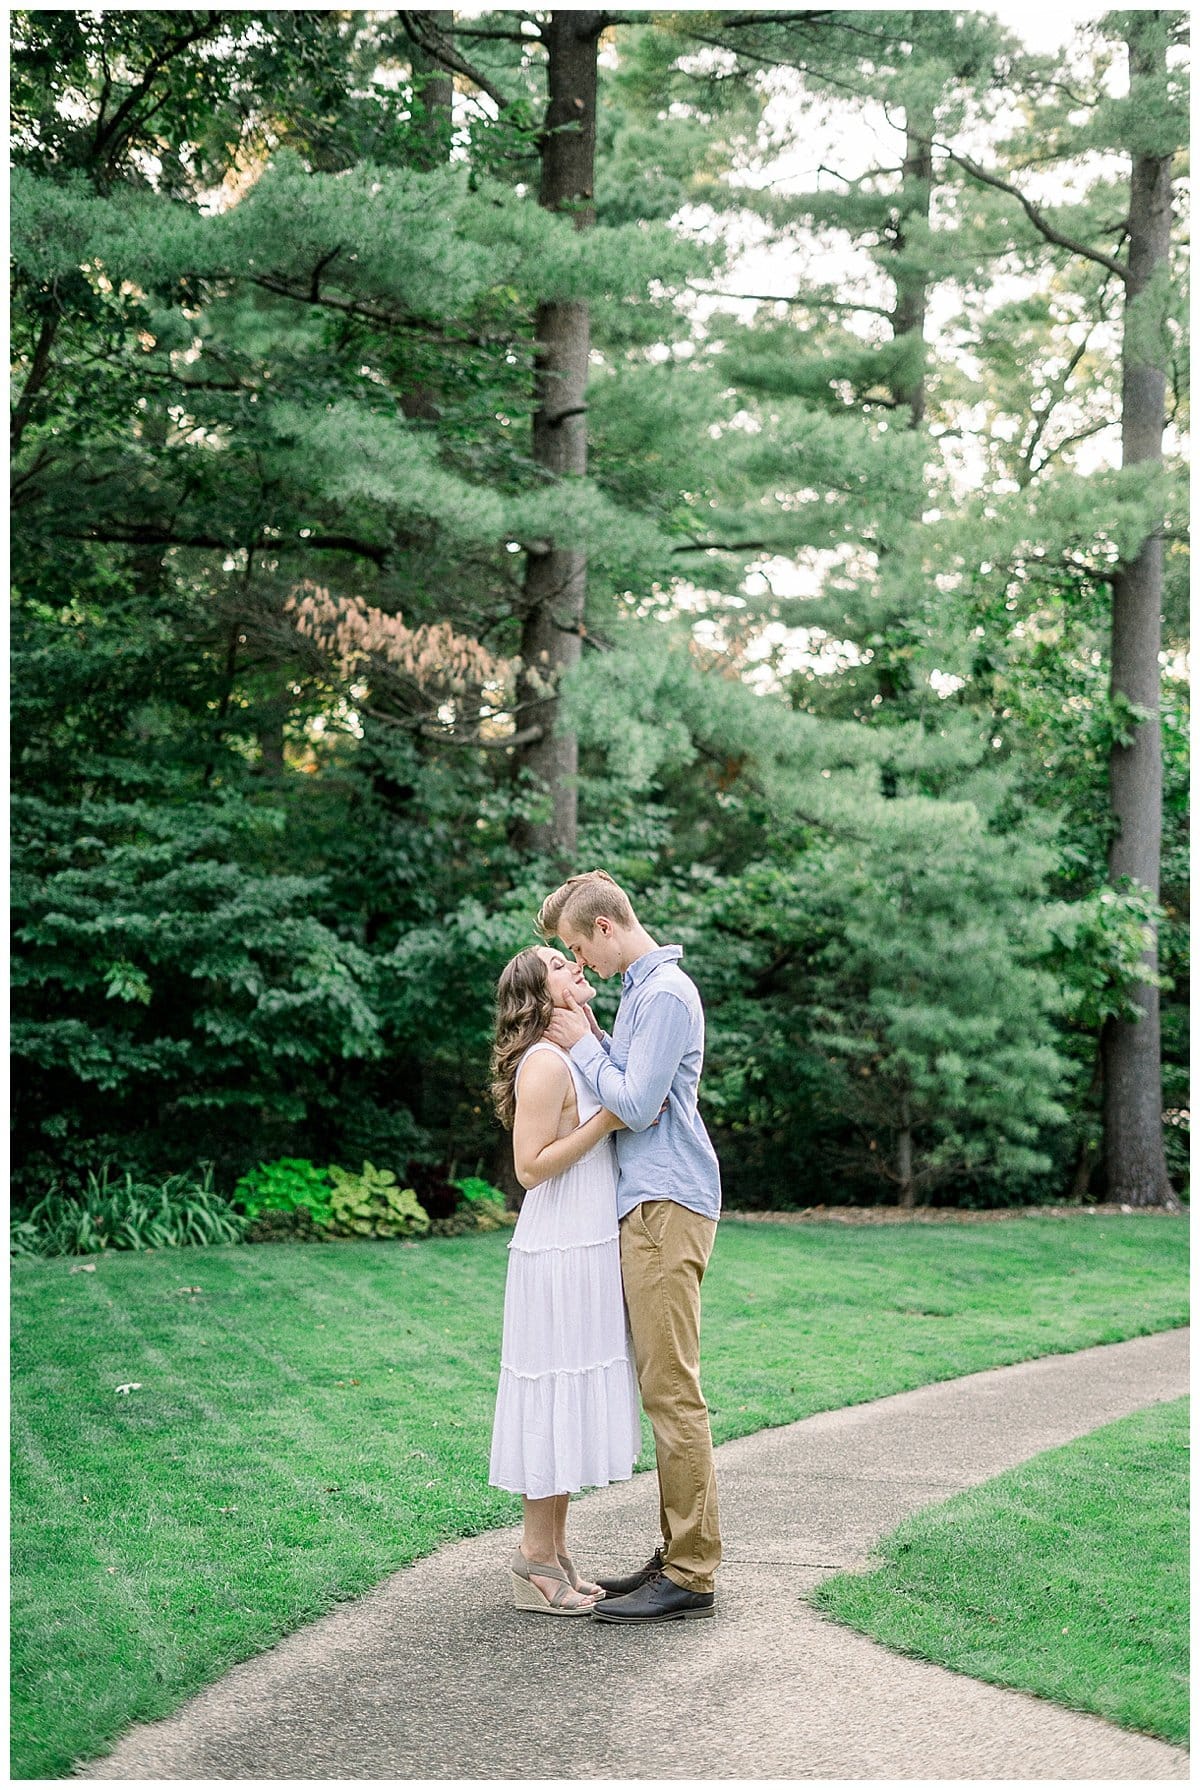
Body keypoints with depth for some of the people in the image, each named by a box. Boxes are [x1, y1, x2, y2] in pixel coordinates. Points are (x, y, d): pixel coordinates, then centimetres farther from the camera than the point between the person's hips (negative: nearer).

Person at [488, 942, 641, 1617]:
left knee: (575, 1402, 13)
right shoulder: (546, 1062, -15)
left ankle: (555, 1549, 21)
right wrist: (608, 1119, -20)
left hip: (588, 1251, 10)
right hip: (560, 1254, -10)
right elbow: (531, 1165, -19)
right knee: (557, 1397, -4)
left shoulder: (581, 1055, 14)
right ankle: (537, 1561, 5)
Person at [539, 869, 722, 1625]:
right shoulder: (641, 988, 18)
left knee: (672, 1392, -8)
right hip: (648, 1204, 10)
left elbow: (637, 1105, -17)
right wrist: (593, 1037, 7)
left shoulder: (665, 994, -13)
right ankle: (679, 1553, 18)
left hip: (667, 1209, -10)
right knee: (662, 1389, 12)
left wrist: (582, 1046, -6)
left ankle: (691, 1576, -4)